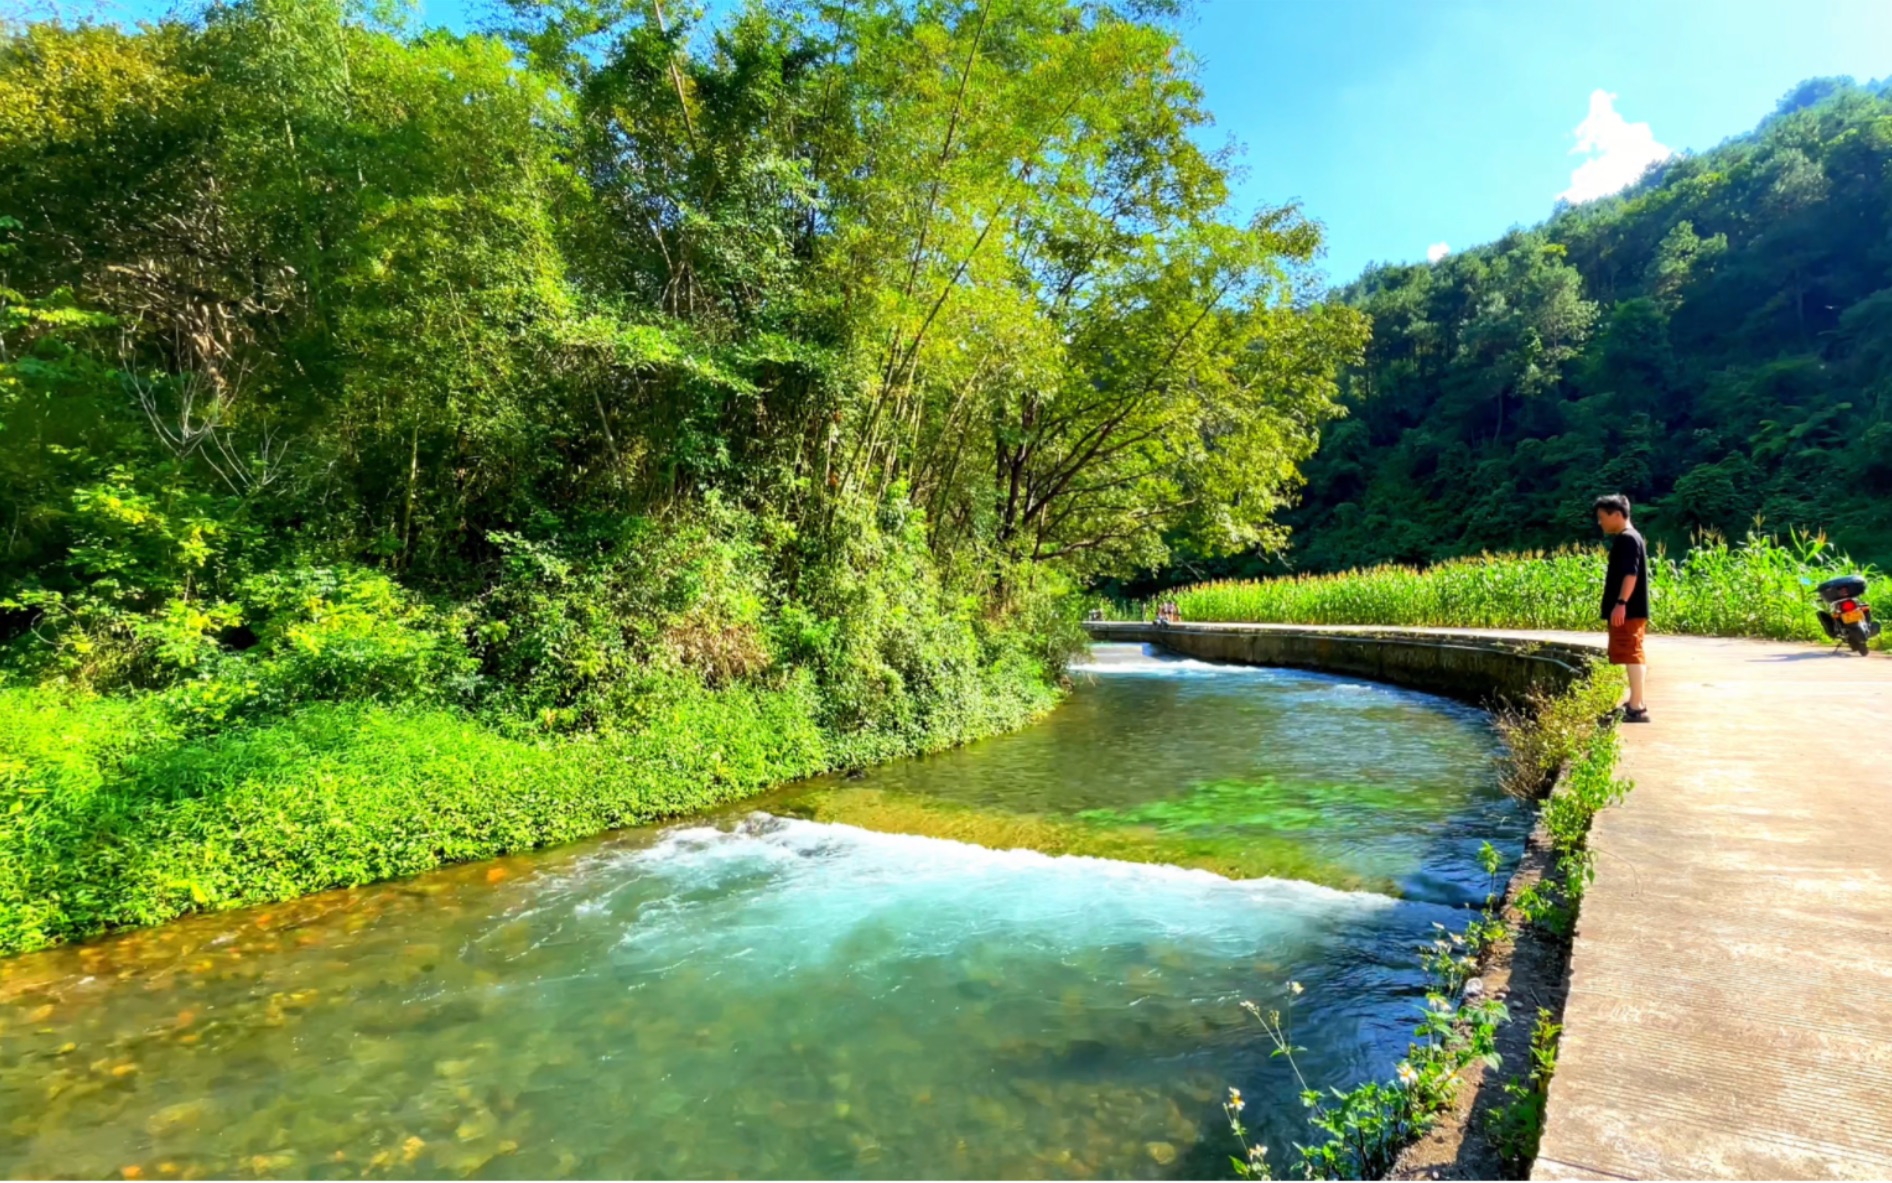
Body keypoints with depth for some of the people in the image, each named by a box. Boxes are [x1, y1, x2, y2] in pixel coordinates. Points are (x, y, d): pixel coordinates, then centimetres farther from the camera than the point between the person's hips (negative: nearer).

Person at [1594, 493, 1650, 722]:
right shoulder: (1628, 538, 18)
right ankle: (1636, 703, 25)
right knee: (1633, 655, 16)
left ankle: (1636, 708, -10)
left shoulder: (1627, 539, -13)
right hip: (1632, 609, 11)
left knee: (1630, 654, -10)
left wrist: (1620, 603, -28)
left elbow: (1631, 574, -23)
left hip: (1628, 610, -11)